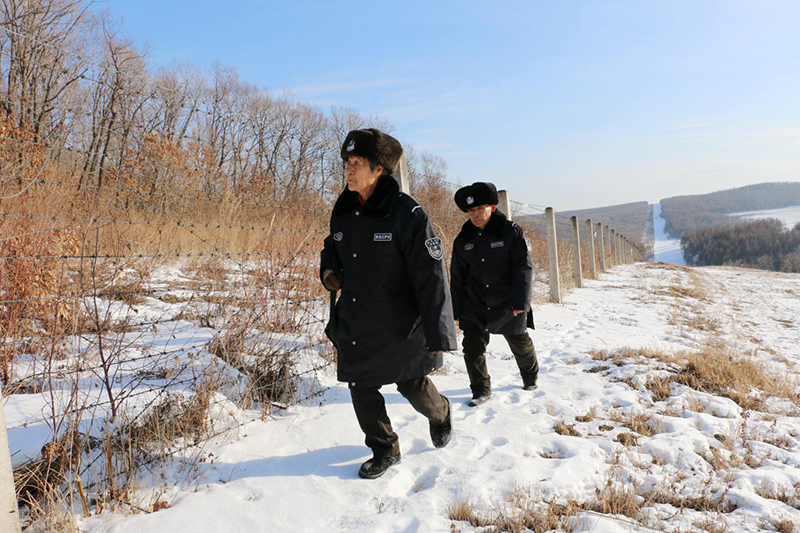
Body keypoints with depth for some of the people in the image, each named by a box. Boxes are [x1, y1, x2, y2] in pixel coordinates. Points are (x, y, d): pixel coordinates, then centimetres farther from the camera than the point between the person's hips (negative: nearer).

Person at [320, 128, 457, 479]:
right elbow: (332, 247, 22)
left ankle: (439, 415, 46)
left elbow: (431, 276, -19)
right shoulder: (343, 212, 1)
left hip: (400, 328, -5)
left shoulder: (407, 213, -18)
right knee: (362, 391, 10)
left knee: (413, 385, 11)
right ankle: (385, 450, 33)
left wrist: (438, 334, -21)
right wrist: (329, 270, -2)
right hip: (354, 328, 5)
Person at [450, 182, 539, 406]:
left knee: (521, 346, 14)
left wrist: (520, 302, -17)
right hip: (474, 308, 2)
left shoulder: (511, 232, -8)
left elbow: (523, 268, -10)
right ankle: (481, 390, 12)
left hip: (508, 306, -2)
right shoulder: (463, 239, 2)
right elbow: (457, 277, 8)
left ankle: (530, 378, 42)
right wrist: (455, 310, 6)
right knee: (472, 348, -5)